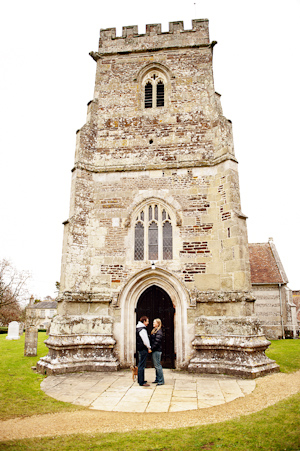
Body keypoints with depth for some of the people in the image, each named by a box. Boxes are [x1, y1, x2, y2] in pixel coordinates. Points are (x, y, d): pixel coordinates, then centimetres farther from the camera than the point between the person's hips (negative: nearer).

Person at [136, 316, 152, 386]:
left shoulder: (139, 328, 15)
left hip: (140, 349, 11)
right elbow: (145, 340, -19)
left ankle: (140, 380, 27)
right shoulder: (142, 329, -18)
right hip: (143, 349, -11)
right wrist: (149, 348, -9)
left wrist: (148, 347, 22)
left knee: (140, 365, 17)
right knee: (142, 365, -6)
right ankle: (141, 382, -3)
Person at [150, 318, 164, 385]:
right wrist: (151, 348, 9)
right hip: (154, 350, 10)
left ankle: (161, 381, 1)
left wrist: (151, 348, -17)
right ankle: (157, 379, 23)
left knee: (157, 365, -6)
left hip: (157, 350, -10)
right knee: (156, 365, 14)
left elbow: (157, 342, -19)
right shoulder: (154, 330, 15)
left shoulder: (159, 331, -14)